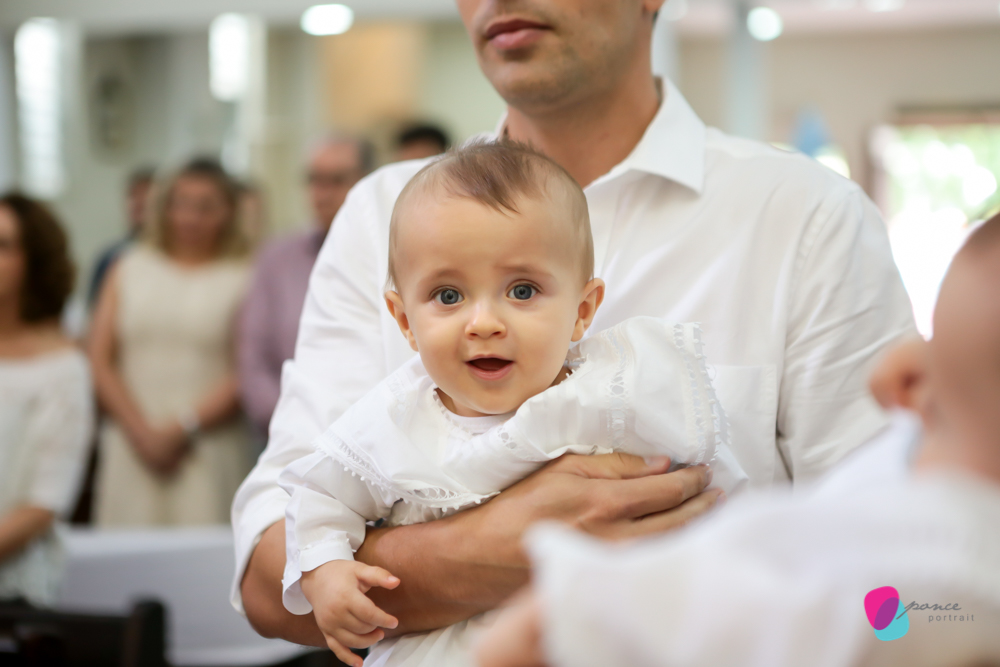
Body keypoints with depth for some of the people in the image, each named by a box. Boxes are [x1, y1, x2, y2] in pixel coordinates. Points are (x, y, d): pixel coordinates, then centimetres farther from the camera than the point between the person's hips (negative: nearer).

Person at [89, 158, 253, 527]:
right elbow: (100, 361, 8)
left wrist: (182, 428, -9)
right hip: (131, 446, 3)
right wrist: (141, 429, -4)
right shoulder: (130, 268, 14)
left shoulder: (244, 277, 3)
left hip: (208, 451, -3)